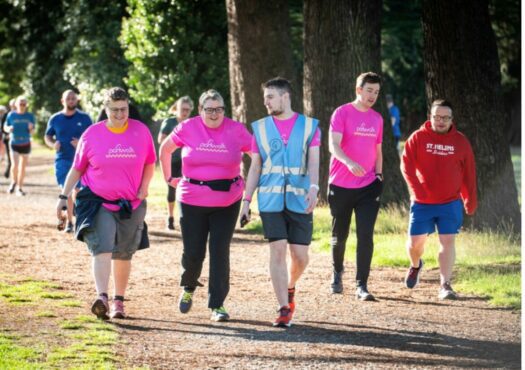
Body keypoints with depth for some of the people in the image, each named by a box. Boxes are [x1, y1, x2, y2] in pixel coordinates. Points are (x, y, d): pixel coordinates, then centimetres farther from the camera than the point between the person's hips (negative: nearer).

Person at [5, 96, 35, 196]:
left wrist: (30, 128, -23)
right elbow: (6, 127, 5)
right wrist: (9, 129, -18)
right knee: (15, 165, -15)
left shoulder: (30, 116, -3)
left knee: (22, 167, 5)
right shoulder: (11, 115, -4)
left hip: (25, 144, 1)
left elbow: (32, 132, 0)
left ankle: (19, 188, 16)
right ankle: (13, 182, 13)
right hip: (14, 143, -1)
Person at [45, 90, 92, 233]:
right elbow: (47, 136, 15)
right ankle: (69, 222, -3)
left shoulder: (84, 118, 2)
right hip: (62, 160, 0)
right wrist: (53, 144, -8)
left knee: (79, 190, 2)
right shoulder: (55, 119, 5)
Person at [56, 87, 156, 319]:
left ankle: (118, 301, 21)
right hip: (98, 202, -2)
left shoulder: (141, 131, 1)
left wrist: (144, 186, -5)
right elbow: (77, 169, 5)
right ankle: (101, 298, -31)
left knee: (123, 255, 9)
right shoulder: (92, 134, -2)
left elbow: (149, 164, 12)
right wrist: (64, 196, 0)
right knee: (102, 248, -19)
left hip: (131, 204, 2)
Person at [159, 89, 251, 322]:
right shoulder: (187, 128, -2)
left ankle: (217, 305, 4)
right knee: (193, 253, 3)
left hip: (227, 202, 0)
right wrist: (168, 177, 14)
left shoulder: (236, 130, -4)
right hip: (192, 201, 0)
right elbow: (165, 149, 14)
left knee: (220, 252, -4)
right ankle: (188, 288, 35)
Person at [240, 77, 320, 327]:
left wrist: (313, 188, -21)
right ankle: (284, 308, -5)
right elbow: (255, 167, 11)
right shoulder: (260, 128, 10)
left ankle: (290, 287, 31)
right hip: (271, 199, 1)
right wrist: (246, 200, 4)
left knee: (300, 255, 0)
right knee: (278, 250, -8)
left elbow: (313, 163, -3)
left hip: (299, 200, 0)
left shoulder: (309, 126, 5)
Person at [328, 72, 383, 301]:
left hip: (368, 187, 3)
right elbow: (333, 145, -19)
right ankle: (337, 273, 36)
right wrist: (350, 163, -36)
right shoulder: (342, 113, -6)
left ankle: (361, 286, -7)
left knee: (366, 236, -9)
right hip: (341, 186, -3)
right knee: (339, 235, 10)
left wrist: (378, 175, 10)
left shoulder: (377, 119, 11)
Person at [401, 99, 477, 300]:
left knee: (448, 241, -8)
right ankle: (415, 266, 39)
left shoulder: (460, 141, 2)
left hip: (450, 203, 0)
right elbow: (406, 164, -9)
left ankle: (445, 285, -6)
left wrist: (470, 201, 9)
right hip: (422, 203, 0)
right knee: (415, 241, 6)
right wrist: (416, 189, -21)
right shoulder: (418, 138, -3)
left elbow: (469, 173, 8)